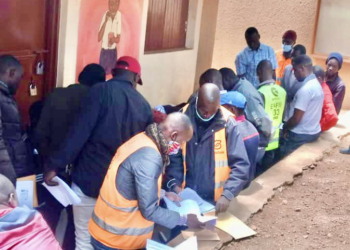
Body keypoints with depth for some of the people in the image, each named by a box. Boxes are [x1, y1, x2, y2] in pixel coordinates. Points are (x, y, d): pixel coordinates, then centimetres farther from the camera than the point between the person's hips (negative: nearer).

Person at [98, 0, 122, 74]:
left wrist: (114, 38, -24)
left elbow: (118, 39, -1)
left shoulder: (119, 15, -5)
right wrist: (105, 21, -22)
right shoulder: (106, 15, -11)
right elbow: (99, 38, -16)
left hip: (113, 52, 2)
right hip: (104, 52, -2)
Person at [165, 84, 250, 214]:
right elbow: (173, 156, 1)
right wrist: (174, 183, -12)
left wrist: (227, 194, -24)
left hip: (213, 200, -1)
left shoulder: (227, 124, -12)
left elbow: (241, 164, -13)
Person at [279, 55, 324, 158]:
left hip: (301, 135, -9)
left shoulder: (305, 89, -22)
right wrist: (288, 126, 14)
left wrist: (284, 128, -4)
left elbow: (296, 118, -23)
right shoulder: (317, 84, 8)